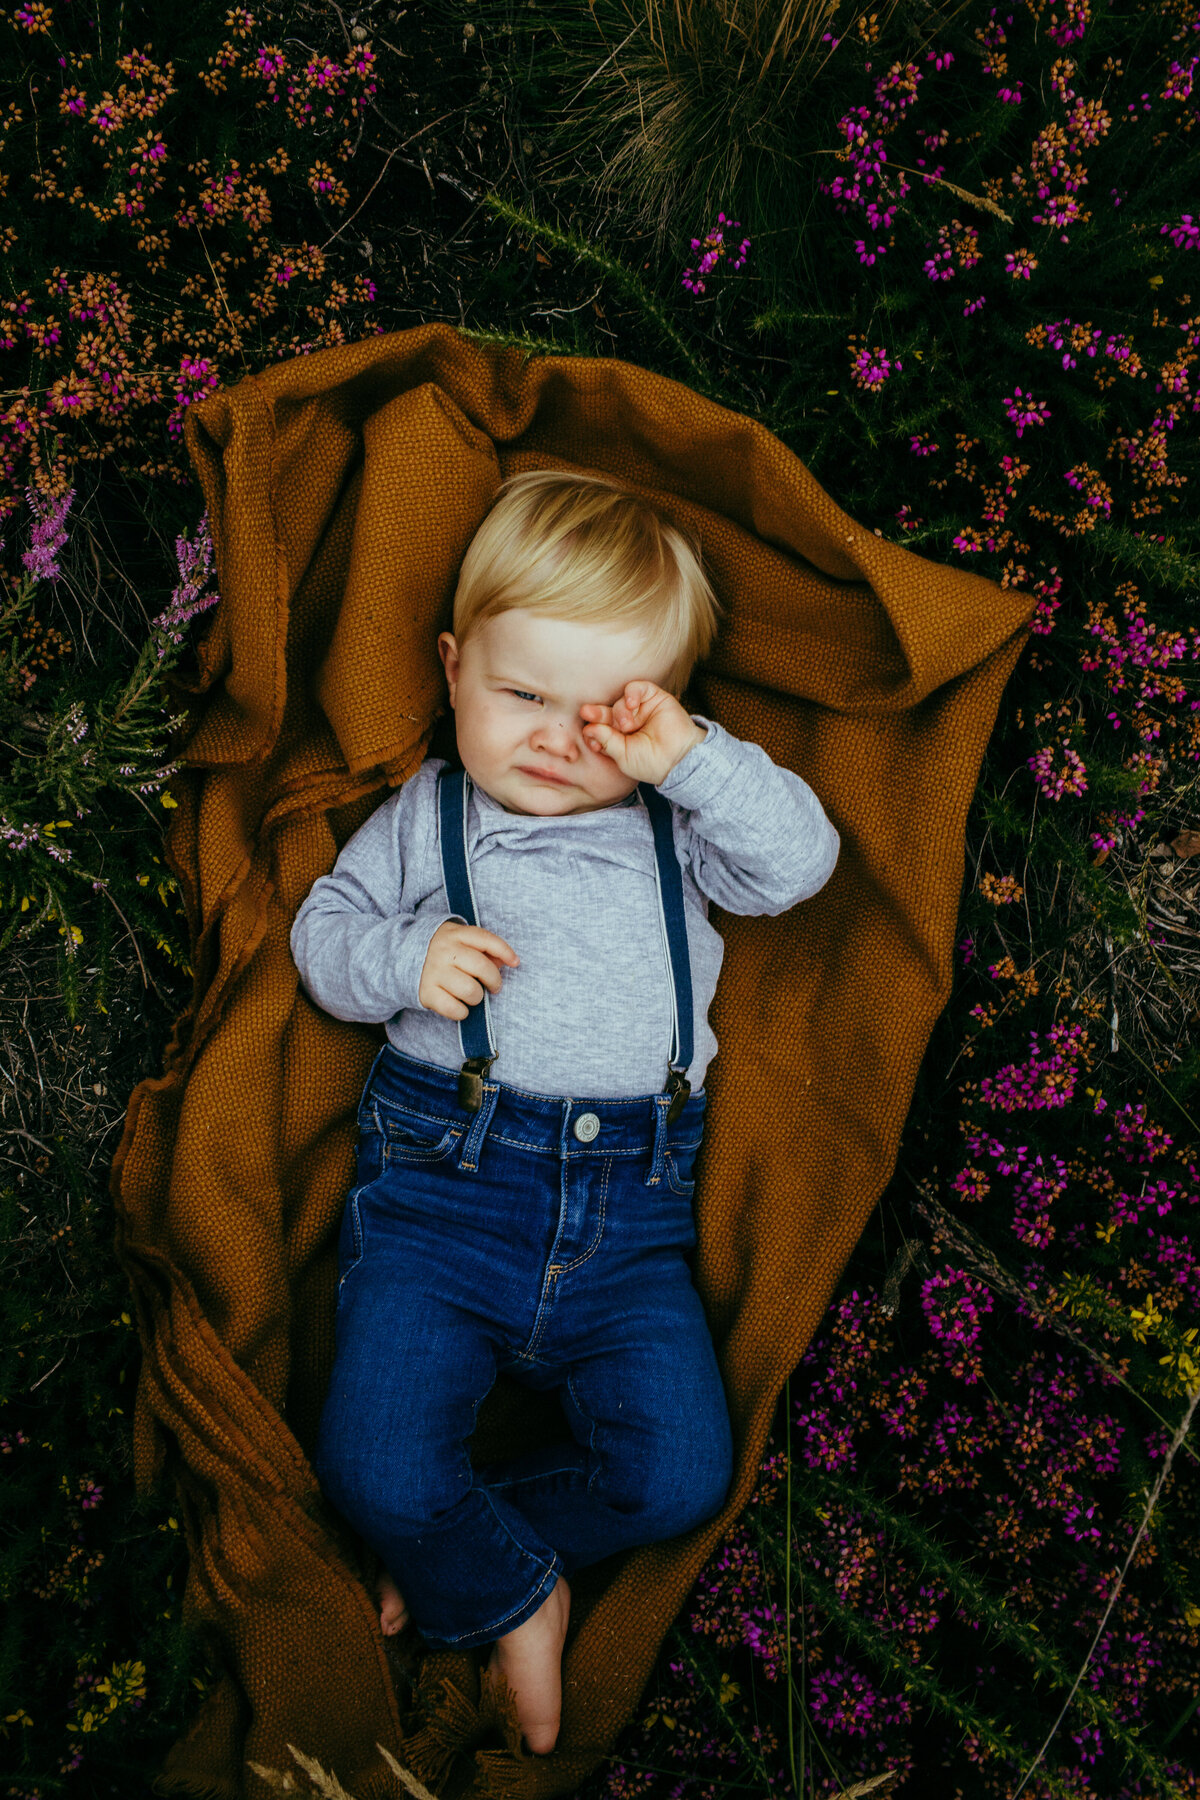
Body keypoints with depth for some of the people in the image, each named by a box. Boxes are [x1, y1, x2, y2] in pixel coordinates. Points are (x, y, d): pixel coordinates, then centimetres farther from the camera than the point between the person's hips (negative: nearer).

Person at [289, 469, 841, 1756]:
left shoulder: (679, 829, 11)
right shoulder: (425, 817, 10)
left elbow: (799, 860, -4)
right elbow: (321, 933, 12)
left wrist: (688, 758, -16)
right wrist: (407, 959, -10)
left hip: (629, 1214, 1)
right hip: (439, 1179, -1)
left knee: (680, 1474, -9)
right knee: (376, 1468, -15)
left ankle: (452, 1563, 13)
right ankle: (518, 1598, 15)